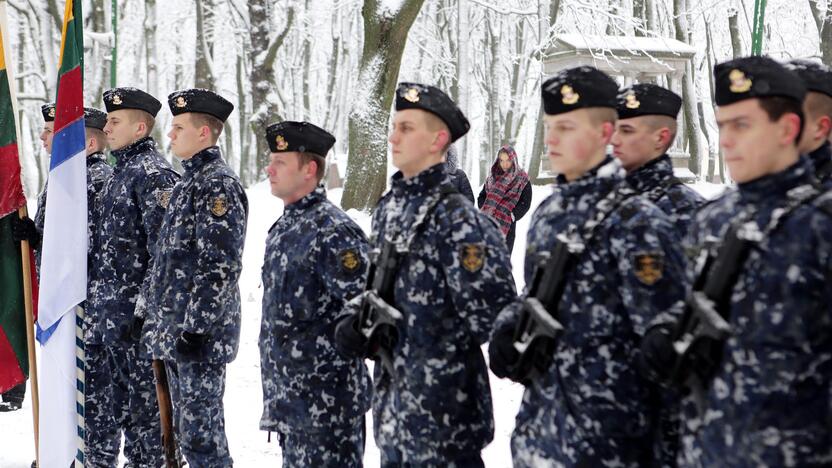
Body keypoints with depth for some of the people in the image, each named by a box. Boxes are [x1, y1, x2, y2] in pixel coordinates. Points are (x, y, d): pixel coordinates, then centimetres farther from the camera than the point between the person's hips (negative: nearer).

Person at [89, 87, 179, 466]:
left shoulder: (153, 172, -13)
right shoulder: (121, 171, 17)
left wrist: (143, 306, -21)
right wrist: (101, 305, 20)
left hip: (136, 313, -10)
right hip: (111, 314, 10)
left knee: (145, 402, -3)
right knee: (122, 399, 15)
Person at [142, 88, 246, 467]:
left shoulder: (218, 184, -14)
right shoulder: (189, 181, 17)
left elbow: (219, 266, -21)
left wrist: (197, 328, -23)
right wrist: (159, 322, 21)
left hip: (200, 334, -10)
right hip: (175, 332, 10)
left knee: (200, 434, -6)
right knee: (186, 429, 15)